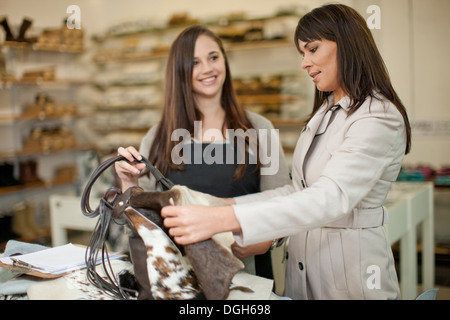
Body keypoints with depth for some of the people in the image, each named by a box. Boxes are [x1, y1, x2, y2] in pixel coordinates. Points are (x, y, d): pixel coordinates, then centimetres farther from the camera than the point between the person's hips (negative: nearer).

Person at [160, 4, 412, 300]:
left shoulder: (379, 118, -19)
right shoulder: (326, 111, 12)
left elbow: (331, 199, -33)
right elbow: (299, 191, 10)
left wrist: (222, 220, -42)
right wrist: (229, 205, -2)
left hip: (350, 275, -7)